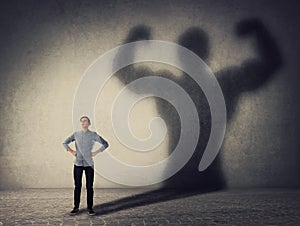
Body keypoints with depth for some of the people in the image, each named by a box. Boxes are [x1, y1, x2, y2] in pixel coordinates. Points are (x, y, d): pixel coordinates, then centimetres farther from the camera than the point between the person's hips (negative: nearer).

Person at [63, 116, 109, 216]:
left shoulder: (93, 135, 1)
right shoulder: (76, 134, 6)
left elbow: (105, 144, 5)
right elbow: (65, 143, 18)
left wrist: (95, 153, -1)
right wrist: (72, 152, 5)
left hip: (89, 164, -1)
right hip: (78, 163, 1)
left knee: (89, 187, 1)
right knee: (77, 186, 5)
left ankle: (90, 208, 9)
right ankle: (76, 207, 14)